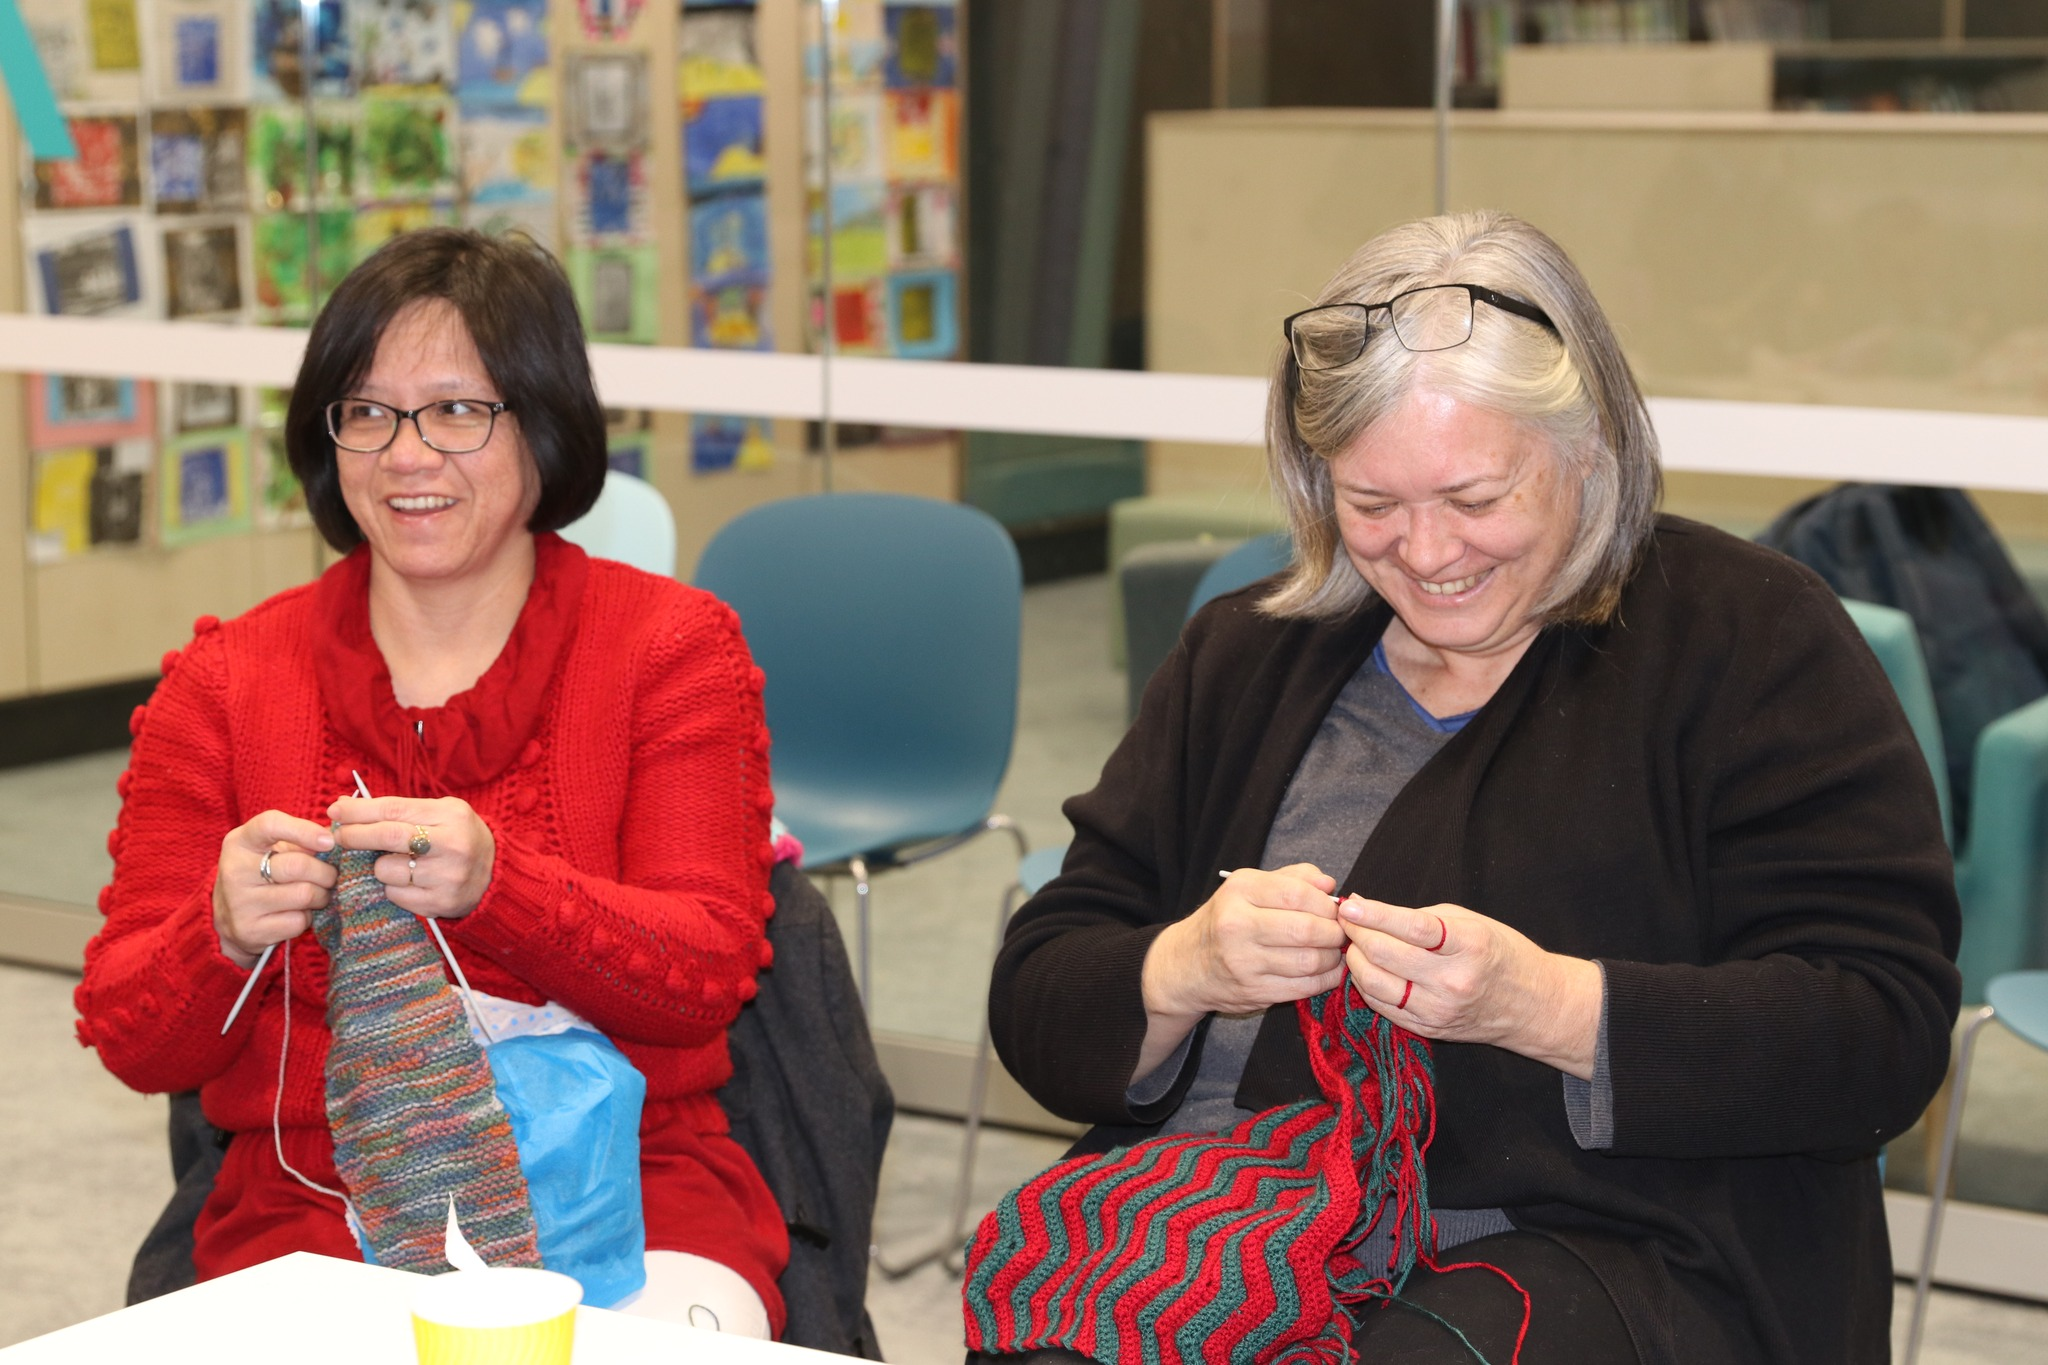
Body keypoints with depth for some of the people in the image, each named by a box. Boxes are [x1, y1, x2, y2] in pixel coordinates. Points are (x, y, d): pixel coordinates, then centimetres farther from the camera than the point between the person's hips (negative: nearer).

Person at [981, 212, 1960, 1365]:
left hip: (1598, 1251, -2)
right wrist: (1182, 971, -11)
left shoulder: (1752, 641, 2)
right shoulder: (1245, 656, 16)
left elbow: (1885, 1036, -8)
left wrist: (1543, 1004, -20)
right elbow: (1040, 1005, 12)